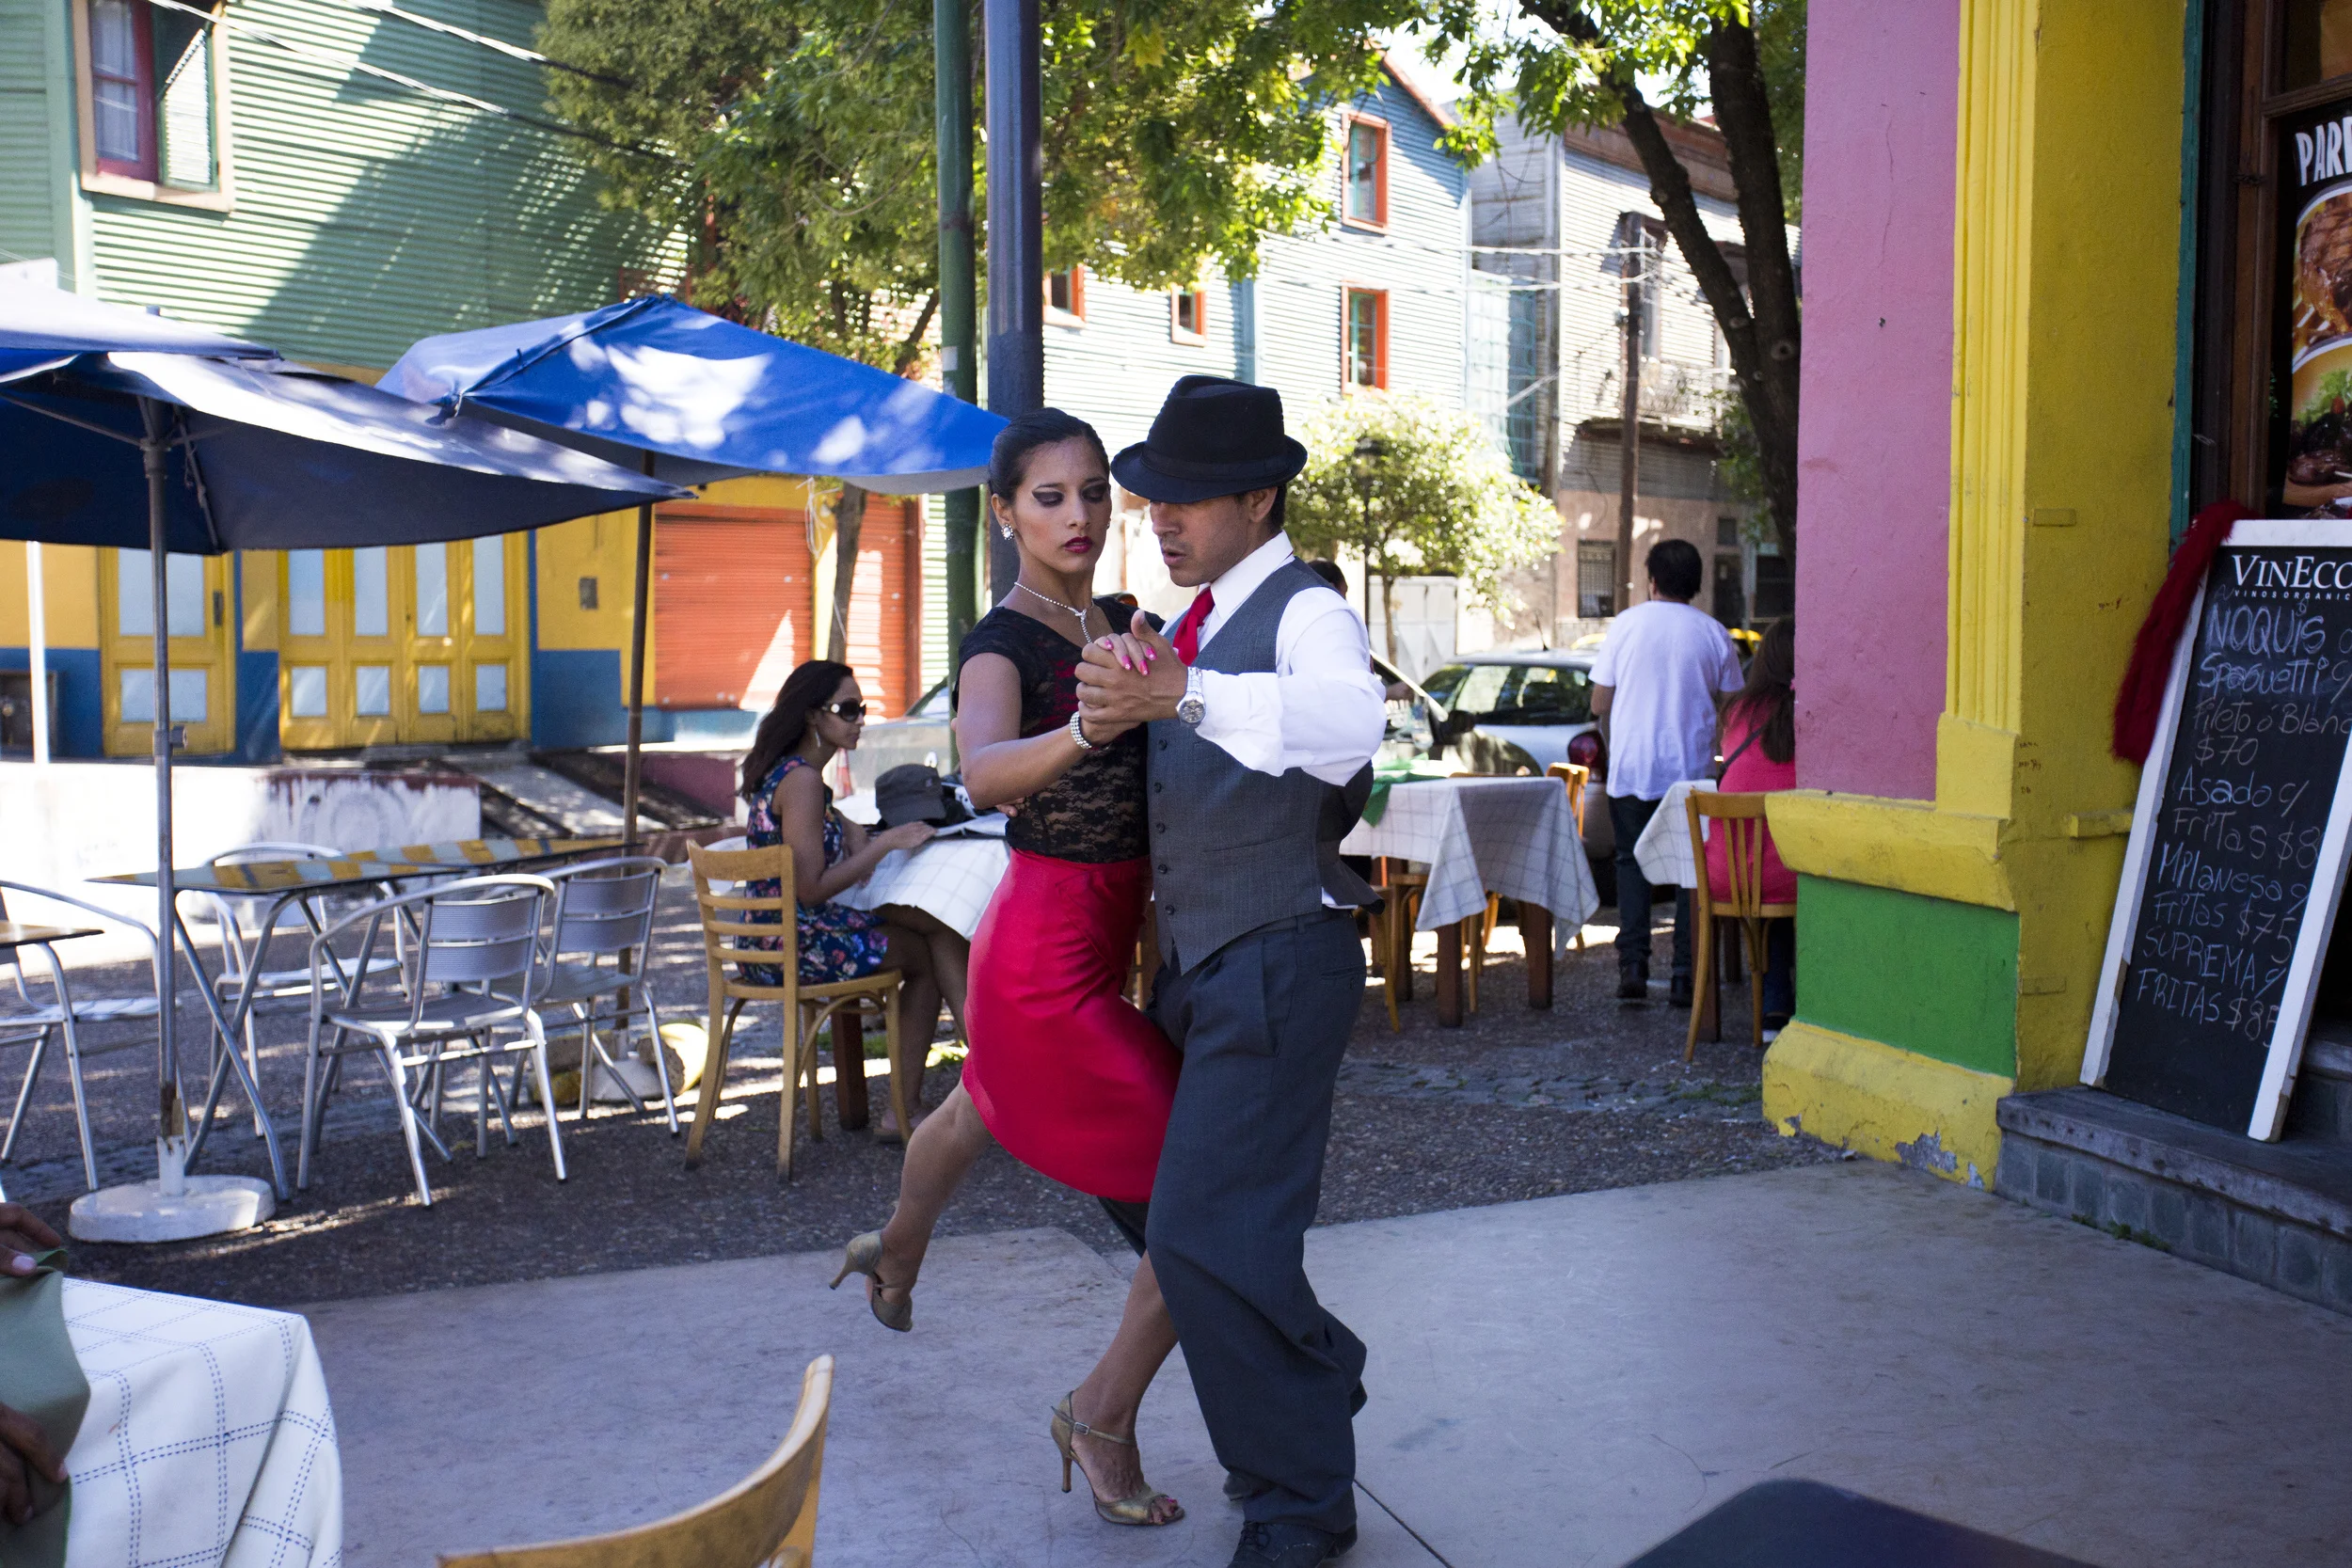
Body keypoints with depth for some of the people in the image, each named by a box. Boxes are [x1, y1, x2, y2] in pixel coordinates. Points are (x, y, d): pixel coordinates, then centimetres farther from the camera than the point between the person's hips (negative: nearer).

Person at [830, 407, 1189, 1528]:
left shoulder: (1119, 626, 5)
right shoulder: (1002, 646, -19)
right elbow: (985, 774, -41)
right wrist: (1086, 730, -59)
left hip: (1092, 942, 9)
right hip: (1052, 960, -9)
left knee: (989, 1108, 34)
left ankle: (896, 1257, 64)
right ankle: (1103, 1419, 10)